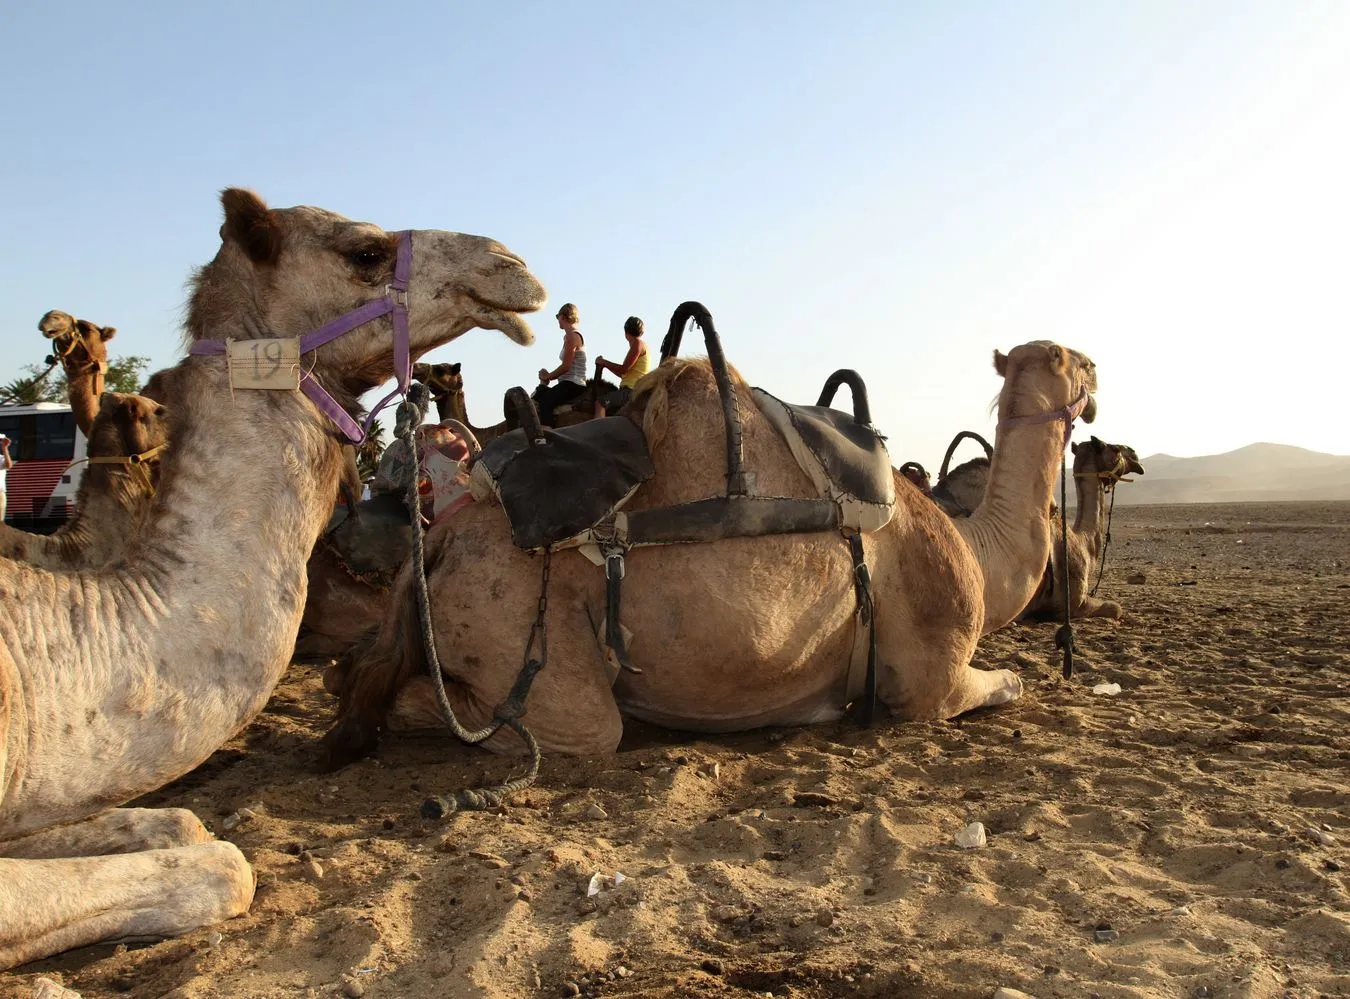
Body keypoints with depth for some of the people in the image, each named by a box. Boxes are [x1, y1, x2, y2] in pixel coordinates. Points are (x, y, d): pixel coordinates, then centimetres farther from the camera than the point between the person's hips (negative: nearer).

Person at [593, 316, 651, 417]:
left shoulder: (638, 343, -7)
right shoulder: (638, 344, 21)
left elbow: (624, 369, -15)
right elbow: (624, 374, 22)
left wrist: (604, 362, -4)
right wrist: (606, 365, 18)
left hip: (632, 390, -11)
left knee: (600, 402, -23)